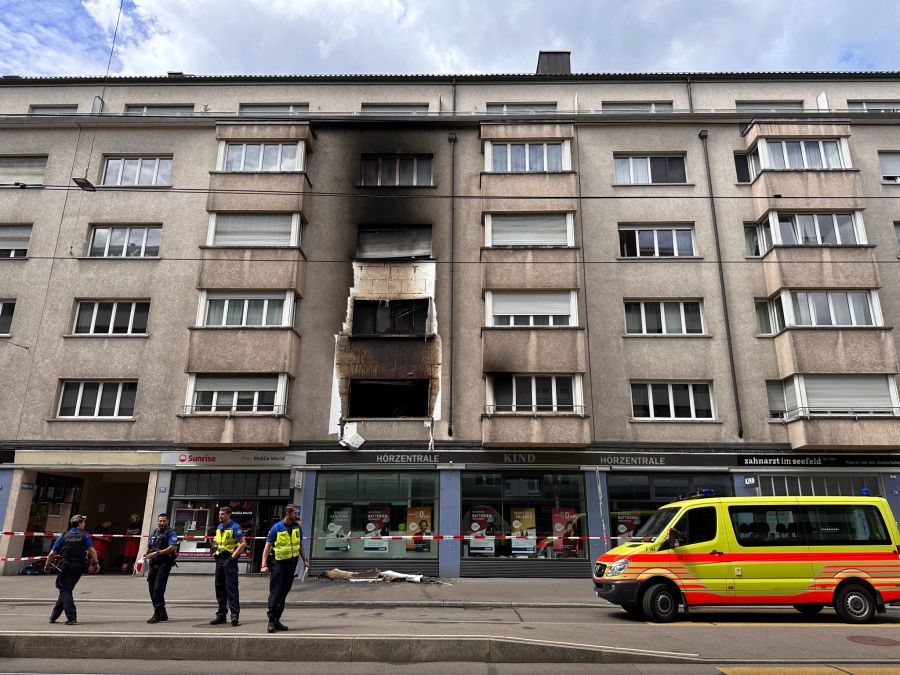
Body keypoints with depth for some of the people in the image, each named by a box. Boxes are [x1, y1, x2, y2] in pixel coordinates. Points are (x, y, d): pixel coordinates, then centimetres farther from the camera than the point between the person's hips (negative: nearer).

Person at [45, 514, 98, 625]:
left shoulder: (63, 536, 7)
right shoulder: (85, 535, 4)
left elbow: (53, 553, 5)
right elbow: (92, 551, -6)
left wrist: (48, 564, 20)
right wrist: (95, 563, 2)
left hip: (64, 566, -1)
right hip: (78, 567, 1)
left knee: (65, 591, 2)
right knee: (67, 590, 17)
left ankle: (71, 617, -9)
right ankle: (54, 616, 25)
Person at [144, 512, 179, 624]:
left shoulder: (171, 533, -4)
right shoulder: (153, 533, 18)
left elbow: (172, 548, -15)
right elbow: (149, 547, 22)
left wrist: (157, 553, -20)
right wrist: (146, 554, 0)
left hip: (165, 563, -7)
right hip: (154, 563, 8)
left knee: (158, 589, -12)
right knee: (152, 588, 11)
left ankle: (157, 614, -7)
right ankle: (162, 614, 23)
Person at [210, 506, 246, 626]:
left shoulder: (235, 527, -10)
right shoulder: (219, 527, 14)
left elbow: (243, 543, -14)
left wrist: (233, 556, -17)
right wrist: (215, 550, 10)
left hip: (229, 559, -8)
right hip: (219, 560, 8)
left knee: (231, 587, -11)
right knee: (219, 587, 11)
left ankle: (235, 615, -11)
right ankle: (221, 615, 20)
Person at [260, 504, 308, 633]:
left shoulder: (297, 527, 5)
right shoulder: (276, 528, -8)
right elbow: (268, 546, -7)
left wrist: (304, 559, 9)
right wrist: (264, 564, -15)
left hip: (292, 563, 5)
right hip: (278, 562, -5)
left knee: (284, 592, 10)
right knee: (275, 591, -7)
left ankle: (277, 620, 19)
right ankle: (271, 621, -1)